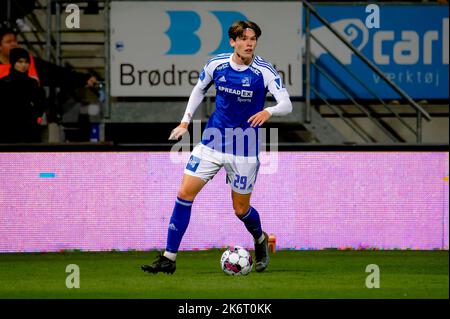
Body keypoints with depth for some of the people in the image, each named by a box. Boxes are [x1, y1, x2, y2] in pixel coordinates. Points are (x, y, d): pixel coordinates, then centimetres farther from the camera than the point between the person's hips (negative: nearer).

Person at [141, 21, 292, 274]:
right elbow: (199, 90, 16)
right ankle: (169, 259, -4)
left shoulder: (265, 71, -13)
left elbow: (287, 105, -19)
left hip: (245, 148, -3)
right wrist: (185, 123, 12)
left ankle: (261, 241, 41)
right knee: (185, 193, -8)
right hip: (213, 141, 3)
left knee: (241, 208, 6)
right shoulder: (216, 64, -3)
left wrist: (268, 111, -40)